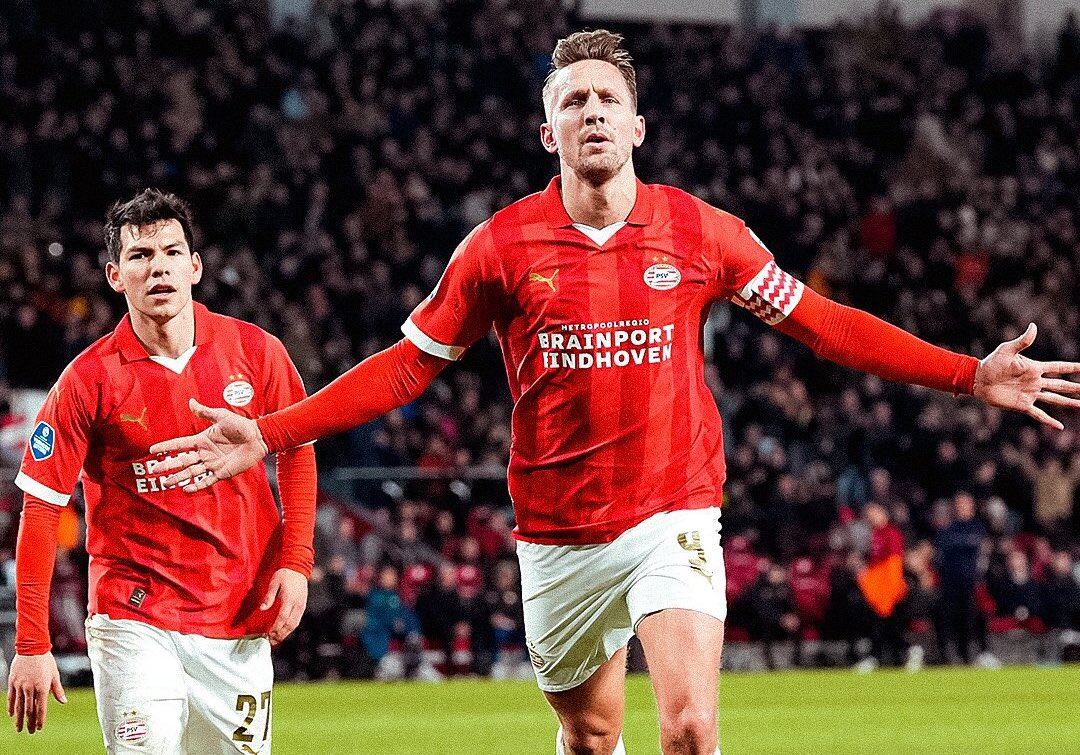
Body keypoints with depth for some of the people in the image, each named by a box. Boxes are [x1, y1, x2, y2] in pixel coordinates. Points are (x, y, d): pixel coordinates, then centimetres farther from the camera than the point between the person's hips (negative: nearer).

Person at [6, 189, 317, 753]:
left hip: (240, 620, 3)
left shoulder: (256, 352, -2)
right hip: (135, 623, -3)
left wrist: (295, 562, 0)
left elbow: (297, 452, 13)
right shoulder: (89, 380, -9)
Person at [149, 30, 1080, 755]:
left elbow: (822, 322, 5)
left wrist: (971, 375, -2)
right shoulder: (502, 246, -3)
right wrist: (269, 434, -4)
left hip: (673, 518, -1)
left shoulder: (701, 232, -2)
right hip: (559, 532, 1)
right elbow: (407, 364, 4)